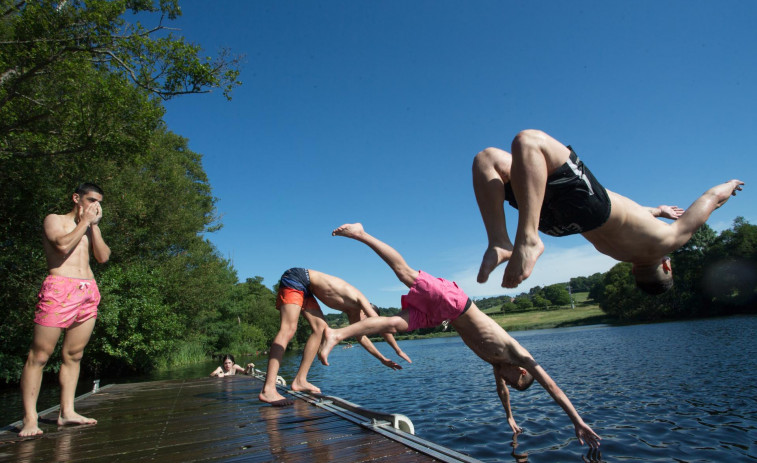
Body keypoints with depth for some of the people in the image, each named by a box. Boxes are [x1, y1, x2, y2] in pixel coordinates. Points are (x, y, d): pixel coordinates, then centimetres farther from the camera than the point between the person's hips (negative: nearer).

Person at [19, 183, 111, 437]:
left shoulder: (91, 228, 23)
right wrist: (85, 221, -2)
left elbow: (103, 256, 8)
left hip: (89, 292, 6)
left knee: (73, 354, 6)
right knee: (39, 355, -5)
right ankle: (30, 419, -2)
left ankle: (67, 412, 9)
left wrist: (94, 225, 5)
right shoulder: (54, 220, 8)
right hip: (59, 289, -5)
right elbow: (63, 245, -13)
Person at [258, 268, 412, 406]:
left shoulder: (352, 310, 13)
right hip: (296, 278, -10)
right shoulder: (359, 300, -11)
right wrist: (398, 350, -4)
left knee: (320, 328, 6)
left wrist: (383, 359, 22)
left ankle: (300, 381, 5)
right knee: (288, 329, -21)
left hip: (304, 289, 10)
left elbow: (360, 336, 21)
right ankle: (268, 390, -27)